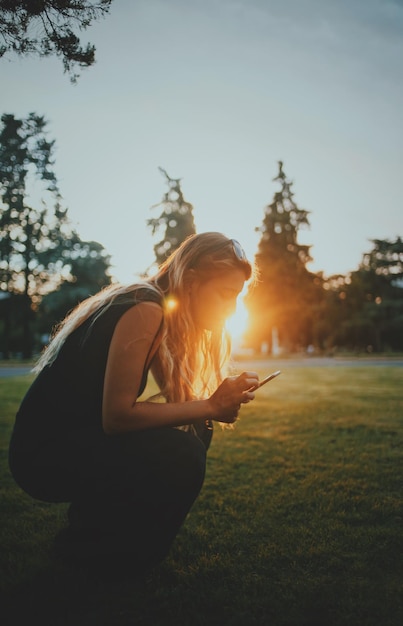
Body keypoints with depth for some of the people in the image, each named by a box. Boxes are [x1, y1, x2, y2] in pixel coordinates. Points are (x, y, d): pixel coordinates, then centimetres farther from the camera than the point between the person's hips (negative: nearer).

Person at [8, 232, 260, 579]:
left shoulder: (167, 316, 6)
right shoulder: (145, 312, -23)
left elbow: (177, 399, 2)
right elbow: (117, 416, -27)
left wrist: (222, 401, -16)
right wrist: (209, 407, -24)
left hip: (81, 439, 9)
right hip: (43, 452, -9)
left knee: (196, 432, 2)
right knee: (182, 454, -23)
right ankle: (88, 544, 1)